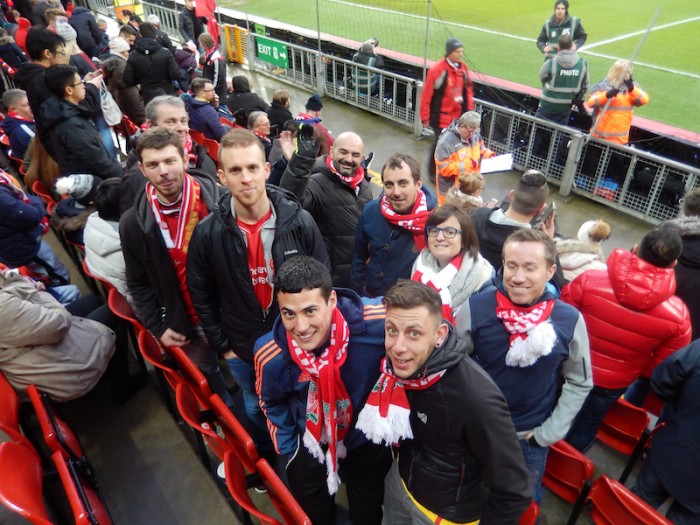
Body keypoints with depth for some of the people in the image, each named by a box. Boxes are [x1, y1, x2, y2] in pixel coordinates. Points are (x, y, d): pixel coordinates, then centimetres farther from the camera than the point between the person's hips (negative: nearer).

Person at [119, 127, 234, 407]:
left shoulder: (219, 201, -18)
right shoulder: (134, 223, -10)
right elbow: (138, 283, 3)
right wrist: (157, 327, -1)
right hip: (189, 326, 2)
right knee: (209, 382, 24)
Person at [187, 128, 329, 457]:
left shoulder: (299, 221, -17)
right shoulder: (208, 233, -15)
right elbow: (201, 296, -1)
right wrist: (222, 346, 1)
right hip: (243, 351, 1)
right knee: (257, 411, 25)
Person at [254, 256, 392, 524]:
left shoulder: (373, 322, -37)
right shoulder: (270, 355, -27)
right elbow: (272, 403, -5)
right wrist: (288, 451, 1)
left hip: (367, 441, 0)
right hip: (309, 449, 1)